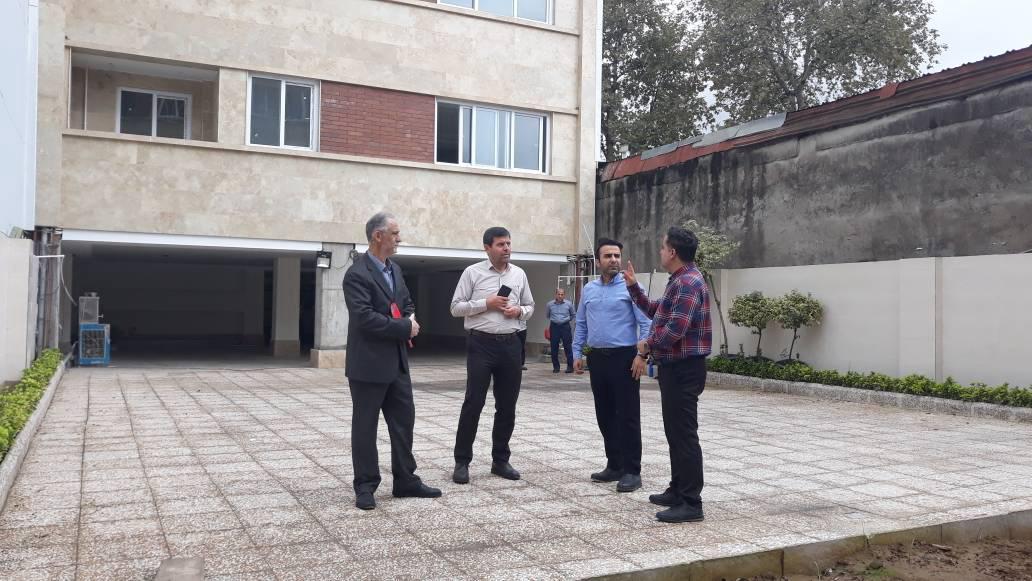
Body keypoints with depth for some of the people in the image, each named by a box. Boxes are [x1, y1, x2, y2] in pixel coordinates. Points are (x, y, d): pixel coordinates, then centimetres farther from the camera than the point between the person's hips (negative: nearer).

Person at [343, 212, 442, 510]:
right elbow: (364, 317, -24)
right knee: (365, 426, 4)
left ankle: (405, 480, 23)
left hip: (397, 361, 8)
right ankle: (365, 486, 15)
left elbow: (407, 304, 21)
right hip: (368, 364, -8)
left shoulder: (395, 269, 12)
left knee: (404, 420, 12)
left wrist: (410, 320, -3)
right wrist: (404, 328, -18)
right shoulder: (357, 274, -15)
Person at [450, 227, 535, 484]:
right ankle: (462, 462, 6)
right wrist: (487, 303, -15)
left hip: (511, 344, 4)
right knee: (473, 403, -5)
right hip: (481, 343, -4)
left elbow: (530, 306, 18)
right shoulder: (472, 272, -2)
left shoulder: (519, 274, 10)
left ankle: (500, 460, 21)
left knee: (507, 405, 8)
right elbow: (456, 307, -4)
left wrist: (519, 311, -5)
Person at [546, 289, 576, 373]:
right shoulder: (550, 304, 2)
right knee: (554, 348, 3)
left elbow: (573, 314, 17)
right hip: (554, 327, 1)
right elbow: (547, 315, 22)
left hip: (565, 326, -1)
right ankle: (556, 366, 13)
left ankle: (570, 366, 3)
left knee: (568, 347, -3)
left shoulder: (569, 304, 0)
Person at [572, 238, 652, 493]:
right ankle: (614, 465, 23)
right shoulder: (589, 289, 11)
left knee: (627, 416, -3)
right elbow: (581, 324, 17)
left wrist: (642, 355, -18)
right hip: (597, 358, 6)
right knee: (604, 415, 11)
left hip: (624, 357, -6)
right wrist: (577, 353, 10)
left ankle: (632, 471, 4)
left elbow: (646, 324, -10)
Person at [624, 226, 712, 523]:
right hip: (674, 367, 11)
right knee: (675, 432, 17)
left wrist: (647, 345, -10)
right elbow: (656, 312, 26)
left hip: (683, 370, -11)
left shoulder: (689, 282, -19)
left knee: (684, 434, -7)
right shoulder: (680, 281, 16)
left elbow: (674, 330, -26)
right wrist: (633, 286, 22)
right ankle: (678, 490, 28)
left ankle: (691, 504, -1)